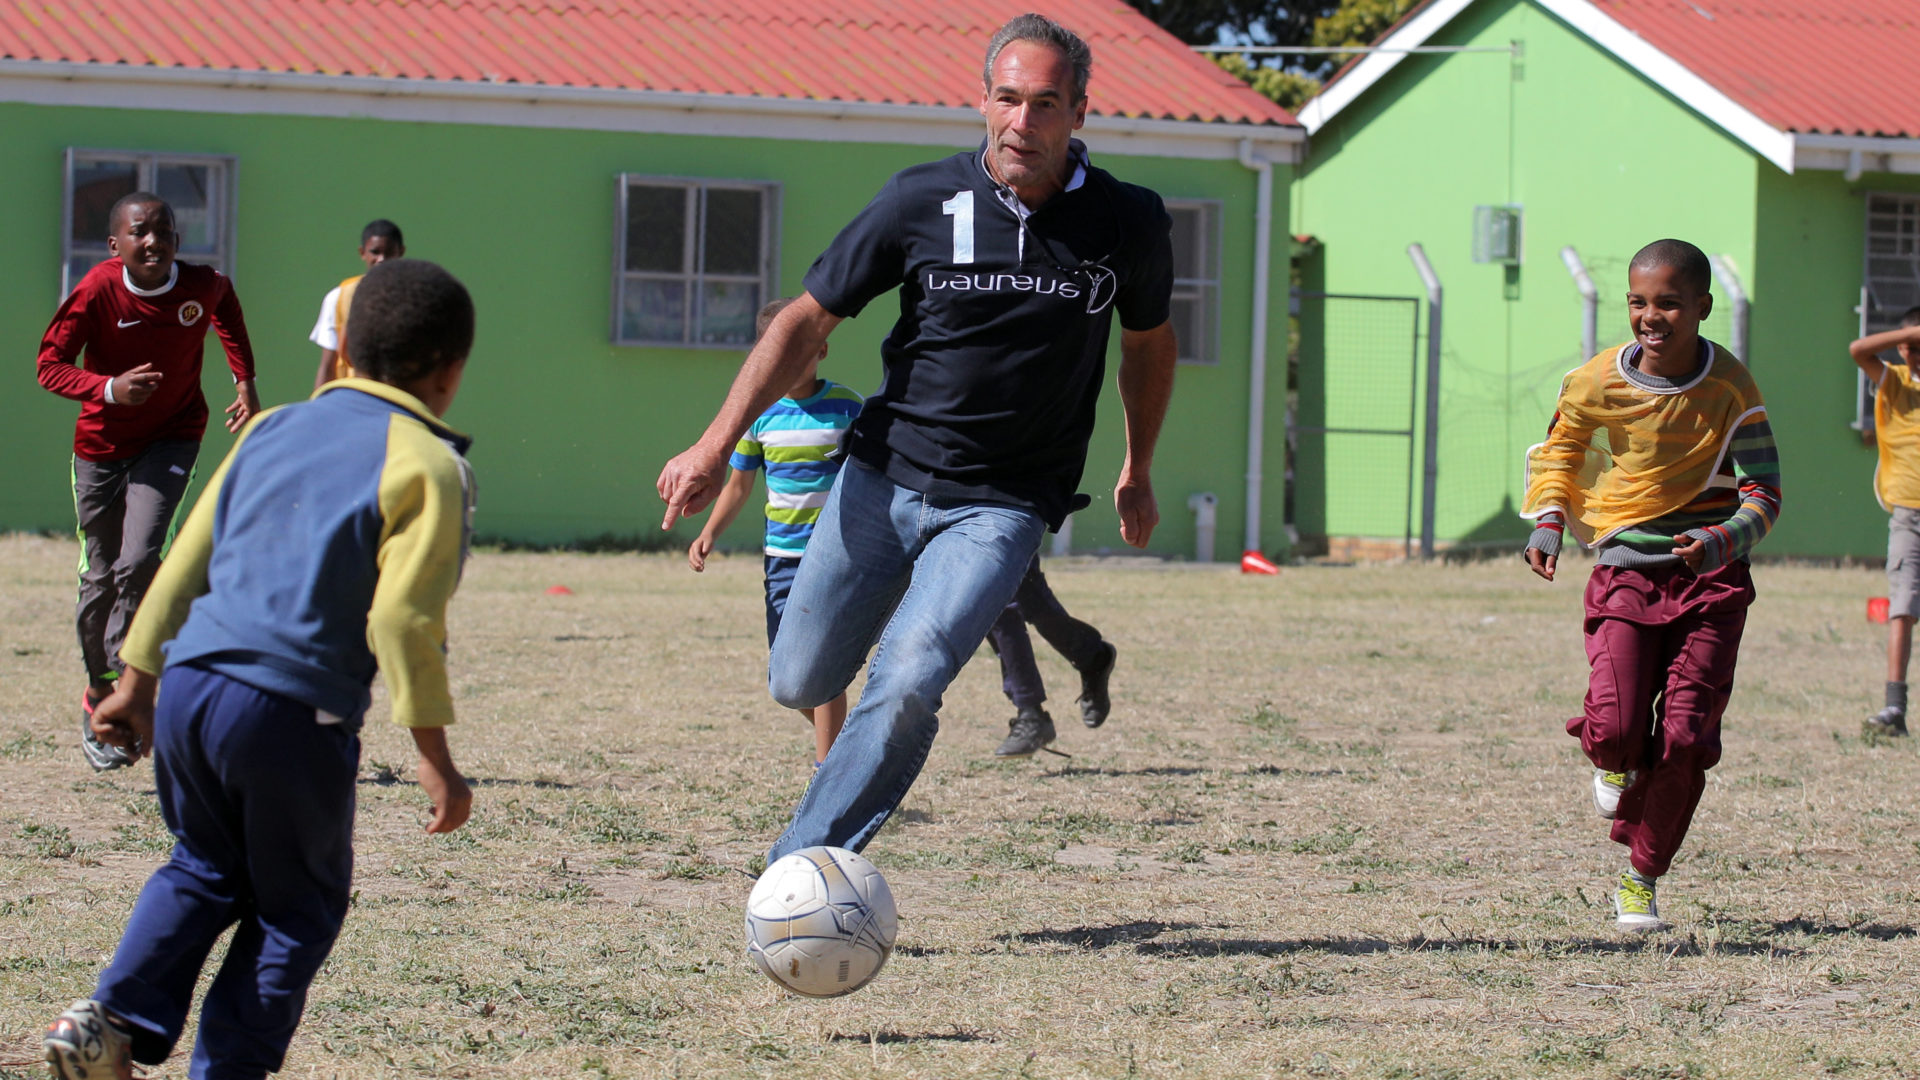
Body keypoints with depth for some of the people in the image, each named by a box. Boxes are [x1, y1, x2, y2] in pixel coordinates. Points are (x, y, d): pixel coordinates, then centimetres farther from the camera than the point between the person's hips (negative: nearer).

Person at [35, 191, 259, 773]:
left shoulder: (204, 286, -14)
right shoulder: (97, 291, -20)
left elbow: (224, 304, 12)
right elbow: (50, 364, -16)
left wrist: (244, 380, 7)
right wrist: (110, 389, -34)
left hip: (171, 440, 0)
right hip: (101, 445, 0)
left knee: (138, 562, -20)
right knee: (101, 577, 7)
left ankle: (113, 688, -8)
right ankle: (98, 691, 29)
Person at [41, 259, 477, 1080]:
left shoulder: (271, 430, 16)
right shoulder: (426, 466, -4)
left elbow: (185, 564, 18)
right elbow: (401, 619, -13)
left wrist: (137, 684, 26)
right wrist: (434, 757, -9)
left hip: (189, 688, 6)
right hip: (294, 715, -6)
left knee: (206, 868, 25)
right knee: (298, 908, 13)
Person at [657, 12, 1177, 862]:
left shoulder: (1128, 223, -6)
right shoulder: (922, 202, -8)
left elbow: (1148, 341, 15)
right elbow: (808, 319, 0)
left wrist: (1138, 472, 25)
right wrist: (715, 447, -7)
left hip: (1000, 508, -2)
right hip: (882, 474, 2)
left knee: (906, 686, -23)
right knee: (799, 685, 6)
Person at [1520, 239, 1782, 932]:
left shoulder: (1731, 388, -8)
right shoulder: (1597, 383, -6)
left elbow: (1764, 492, -5)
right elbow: (1559, 452, 14)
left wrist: (1723, 541, -25)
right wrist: (1548, 523, -3)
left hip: (1711, 581, 0)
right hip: (1625, 572, 0)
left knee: (1685, 738, -8)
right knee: (1615, 727, -16)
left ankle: (1641, 879, 11)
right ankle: (1614, 764, 23)